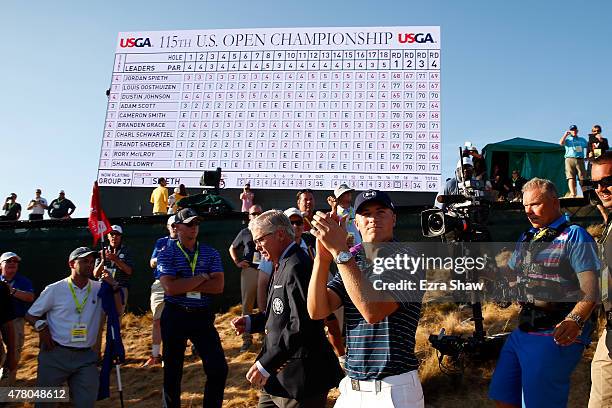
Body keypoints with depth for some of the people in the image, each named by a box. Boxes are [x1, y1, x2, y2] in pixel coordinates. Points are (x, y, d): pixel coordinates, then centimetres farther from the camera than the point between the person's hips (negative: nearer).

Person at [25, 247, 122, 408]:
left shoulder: (99, 289, 7)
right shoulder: (55, 289, 0)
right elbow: (30, 315, 7)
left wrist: (114, 287, -10)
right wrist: (40, 326, -12)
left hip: (85, 357, 2)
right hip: (55, 355, -2)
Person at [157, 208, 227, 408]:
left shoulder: (210, 254, 3)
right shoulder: (166, 254, -3)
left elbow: (218, 286, -10)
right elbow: (170, 288, -18)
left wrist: (184, 285, -15)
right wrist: (202, 277, -13)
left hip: (203, 316, 2)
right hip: (175, 316, -1)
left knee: (219, 369, -2)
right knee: (172, 371, 12)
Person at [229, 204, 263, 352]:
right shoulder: (245, 232, 9)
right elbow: (232, 248, 20)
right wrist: (237, 262, 8)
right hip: (248, 270, 1)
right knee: (247, 305, 3)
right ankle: (247, 338, 11)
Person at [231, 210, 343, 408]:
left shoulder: (297, 267, -20)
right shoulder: (282, 266, 12)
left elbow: (301, 325, -27)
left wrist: (265, 365, -23)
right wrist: (250, 322, 6)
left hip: (298, 377, -9)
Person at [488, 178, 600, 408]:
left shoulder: (574, 236, -4)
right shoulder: (526, 238, 19)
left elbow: (590, 288, -14)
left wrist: (575, 320, -31)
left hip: (557, 334, -7)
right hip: (522, 329, 8)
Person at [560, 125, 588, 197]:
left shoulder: (582, 140, 25)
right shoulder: (567, 139, 16)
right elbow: (561, 143, -5)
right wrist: (565, 135, 2)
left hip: (580, 160, 2)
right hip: (570, 159, -2)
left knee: (582, 178, -4)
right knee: (571, 177, -13)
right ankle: (573, 193, -19)